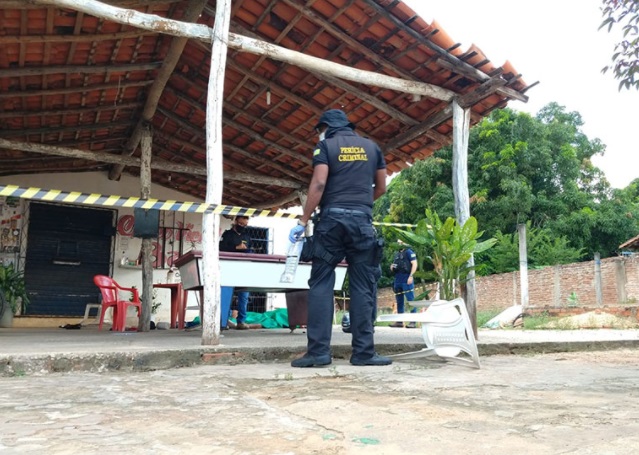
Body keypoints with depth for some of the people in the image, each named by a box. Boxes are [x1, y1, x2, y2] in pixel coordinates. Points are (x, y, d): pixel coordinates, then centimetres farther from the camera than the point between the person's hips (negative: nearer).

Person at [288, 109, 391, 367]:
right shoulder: (372, 147, 16)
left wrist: (303, 221, -6)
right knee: (362, 288, 4)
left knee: (321, 284, 1)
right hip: (362, 221, 3)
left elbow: (318, 184, -8)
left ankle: (318, 351, -4)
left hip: (332, 219, -2)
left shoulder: (326, 145, 5)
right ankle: (363, 352, 2)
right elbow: (381, 187, 19)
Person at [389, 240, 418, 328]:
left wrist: (411, 276, -17)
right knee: (399, 302, 10)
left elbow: (414, 264, -8)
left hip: (406, 280, -8)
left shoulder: (409, 252, 0)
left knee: (411, 301, -7)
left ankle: (413, 322, -8)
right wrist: (392, 267, 7)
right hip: (397, 280, 8)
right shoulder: (396, 254, 22)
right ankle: (399, 321, 15)